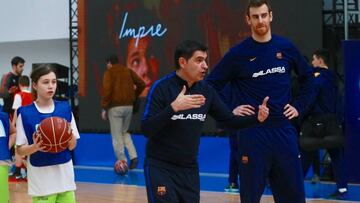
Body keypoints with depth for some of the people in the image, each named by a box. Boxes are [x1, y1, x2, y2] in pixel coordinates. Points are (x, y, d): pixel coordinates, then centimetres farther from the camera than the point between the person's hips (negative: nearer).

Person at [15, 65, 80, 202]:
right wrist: (35, 147, -22)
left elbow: (72, 146, 6)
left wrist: (70, 138, -15)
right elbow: (20, 150, -2)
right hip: (41, 179, -3)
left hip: (64, 176, 3)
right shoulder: (25, 113, -5)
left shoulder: (65, 109, 3)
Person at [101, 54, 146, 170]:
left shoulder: (109, 72, -2)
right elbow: (141, 84, 9)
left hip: (115, 107, -5)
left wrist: (104, 108, -9)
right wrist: (134, 96, 22)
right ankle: (133, 156, 4)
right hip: (129, 106, 5)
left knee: (117, 136, 3)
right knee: (124, 132, 21)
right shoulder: (128, 71, 12)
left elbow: (106, 90, -14)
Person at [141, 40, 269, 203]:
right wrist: (173, 107, -33)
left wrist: (257, 118, -12)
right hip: (160, 167, -5)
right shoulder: (161, 88, -14)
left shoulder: (206, 91, 2)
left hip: (189, 169, 6)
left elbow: (230, 120, 6)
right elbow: (146, 129, -20)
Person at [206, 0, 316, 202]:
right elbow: (211, 86, 0)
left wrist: (299, 106, 8)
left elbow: (308, 77, 17)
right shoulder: (238, 53, -3)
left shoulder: (286, 47, 5)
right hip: (252, 132, -3)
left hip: (284, 130, 3)